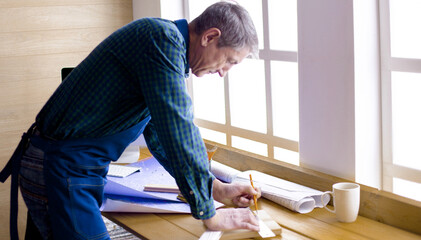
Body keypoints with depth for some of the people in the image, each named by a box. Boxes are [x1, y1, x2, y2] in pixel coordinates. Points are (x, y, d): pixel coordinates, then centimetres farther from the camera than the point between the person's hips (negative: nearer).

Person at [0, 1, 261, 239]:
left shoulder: (169, 43, 13)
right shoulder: (163, 37, -19)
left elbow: (159, 136, 18)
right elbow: (179, 133, -25)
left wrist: (217, 189, 11)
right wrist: (209, 214, -17)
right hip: (62, 170, -10)